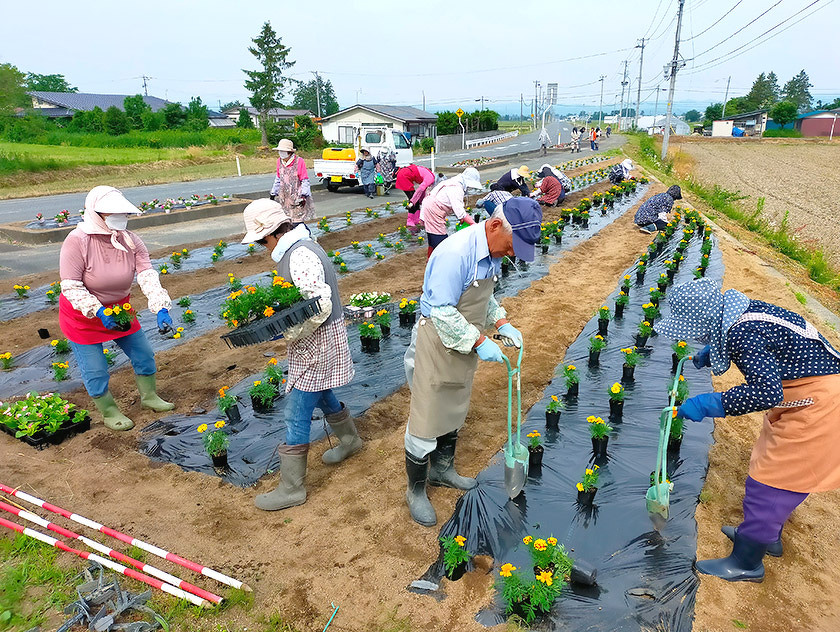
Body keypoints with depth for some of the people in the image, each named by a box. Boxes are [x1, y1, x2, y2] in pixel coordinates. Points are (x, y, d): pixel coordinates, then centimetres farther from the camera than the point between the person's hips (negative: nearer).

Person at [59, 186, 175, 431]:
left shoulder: (131, 240, -12)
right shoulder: (77, 241, -25)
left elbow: (148, 276, -22)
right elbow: (71, 286, -24)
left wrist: (161, 308, -35)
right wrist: (99, 312, -34)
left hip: (119, 309, 5)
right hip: (82, 316, -5)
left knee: (143, 354, 12)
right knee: (95, 370, 3)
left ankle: (149, 396, 36)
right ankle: (109, 413, 27)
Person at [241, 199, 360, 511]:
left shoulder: (301, 256, -25)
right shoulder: (296, 248, 8)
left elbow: (321, 307, -31)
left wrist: (289, 334, -21)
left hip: (316, 344, -10)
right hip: (313, 342, 10)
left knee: (296, 414, -2)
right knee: (321, 397, 27)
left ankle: (291, 488, 11)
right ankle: (349, 440, 51)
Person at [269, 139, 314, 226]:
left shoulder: (299, 161, -10)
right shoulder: (279, 161, 8)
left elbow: (305, 181, -9)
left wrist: (303, 195, -19)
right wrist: (273, 193, 22)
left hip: (297, 197, -6)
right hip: (284, 197, 6)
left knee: (297, 222, -9)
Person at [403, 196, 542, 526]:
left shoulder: (491, 253, 2)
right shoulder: (456, 253, -28)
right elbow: (442, 312, -28)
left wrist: (502, 323, 2)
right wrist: (479, 342, -24)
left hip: (465, 346, 9)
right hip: (436, 344, -9)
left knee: (454, 412, 23)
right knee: (427, 420, 3)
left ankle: (442, 468, 45)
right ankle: (416, 491, 22)